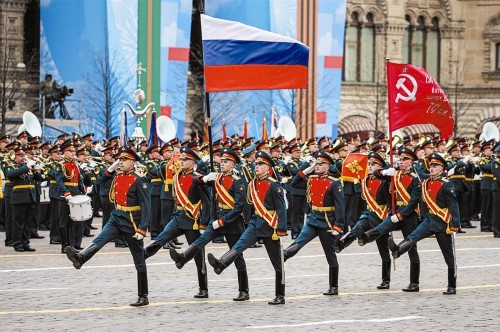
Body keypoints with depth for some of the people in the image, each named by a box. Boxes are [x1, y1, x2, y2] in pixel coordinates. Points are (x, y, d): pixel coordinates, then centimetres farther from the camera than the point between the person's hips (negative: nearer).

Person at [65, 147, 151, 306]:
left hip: (131, 224, -6)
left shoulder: (139, 181, -15)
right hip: (116, 219, 6)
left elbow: (146, 207, -18)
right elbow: (103, 180, 26)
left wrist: (142, 229, -24)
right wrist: (111, 168, 6)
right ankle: (80, 258, -45)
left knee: (139, 261, 3)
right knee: (99, 240, -22)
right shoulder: (117, 177, 5)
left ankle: (143, 297, 8)